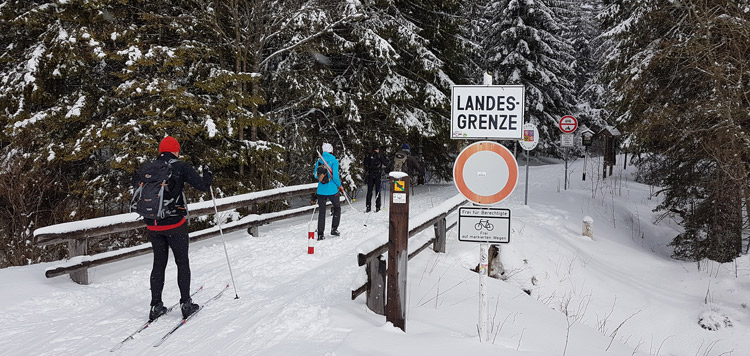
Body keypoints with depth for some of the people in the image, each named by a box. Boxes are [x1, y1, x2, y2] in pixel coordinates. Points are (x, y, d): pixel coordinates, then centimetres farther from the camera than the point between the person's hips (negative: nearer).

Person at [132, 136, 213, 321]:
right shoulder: (180, 167, -8)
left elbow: (135, 184, 24)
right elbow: (203, 186, -9)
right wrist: (208, 175, 10)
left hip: (152, 224, 4)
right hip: (175, 223, -4)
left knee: (158, 264, 15)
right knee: (182, 263, 9)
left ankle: (156, 306, 17)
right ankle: (186, 303, 12)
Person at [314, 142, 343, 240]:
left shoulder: (319, 160, 2)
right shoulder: (334, 161, -10)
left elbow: (315, 175, 8)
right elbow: (335, 176, -14)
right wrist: (339, 185, 3)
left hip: (321, 191, 3)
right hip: (332, 190, -3)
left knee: (321, 212, 9)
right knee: (337, 207, 20)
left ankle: (320, 234, 7)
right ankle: (334, 229, 18)